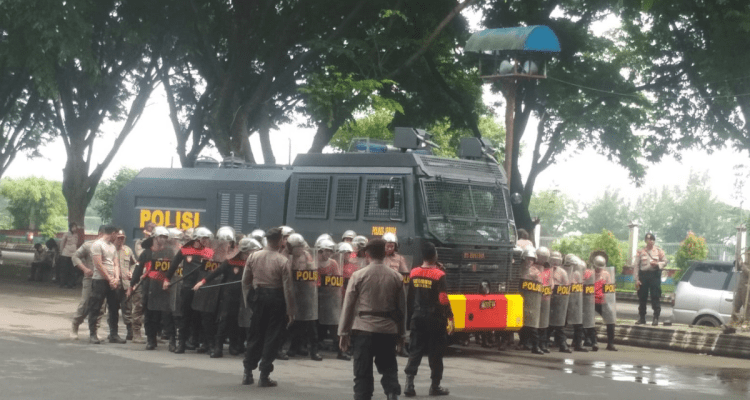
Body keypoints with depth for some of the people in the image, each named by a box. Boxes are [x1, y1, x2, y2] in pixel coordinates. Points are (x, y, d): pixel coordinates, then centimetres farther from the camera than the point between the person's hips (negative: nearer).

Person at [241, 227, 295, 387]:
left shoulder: (253, 257, 0)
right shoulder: (283, 261, -12)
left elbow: (245, 281, 5)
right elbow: (287, 288, -12)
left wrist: (247, 301, 17)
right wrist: (290, 311, -6)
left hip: (259, 296, 4)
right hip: (276, 299, -4)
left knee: (255, 335, 15)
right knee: (272, 337, 4)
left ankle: (248, 372, 18)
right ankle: (264, 376, 4)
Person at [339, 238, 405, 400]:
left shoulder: (358, 276, -5)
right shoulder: (396, 277, 3)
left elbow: (348, 306, -3)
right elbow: (401, 307, 7)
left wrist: (343, 332, 4)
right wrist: (401, 334, 15)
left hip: (364, 329, -2)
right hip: (388, 330, 2)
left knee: (363, 373, 4)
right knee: (389, 369, 12)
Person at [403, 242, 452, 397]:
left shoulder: (414, 274, 2)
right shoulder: (438, 275, -12)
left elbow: (409, 299, 8)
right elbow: (443, 300, -16)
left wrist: (409, 318, 16)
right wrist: (450, 317, -8)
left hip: (417, 318, 4)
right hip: (435, 319, -4)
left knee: (415, 351, 8)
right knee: (435, 352, 6)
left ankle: (409, 383, -3)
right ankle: (435, 386, 12)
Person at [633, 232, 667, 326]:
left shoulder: (659, 251, 8)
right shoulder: (640, 252, 8)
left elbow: (665, 262, 10)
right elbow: (636, 265, 5)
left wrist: (657, 264, -11)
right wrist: (636, 279, -2)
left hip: (655, 275, -1)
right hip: (643, 274, 1)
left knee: (656, 297, -6)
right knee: (642, 298, 5)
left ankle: (656, 318, -2)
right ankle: (641, 317, 14)